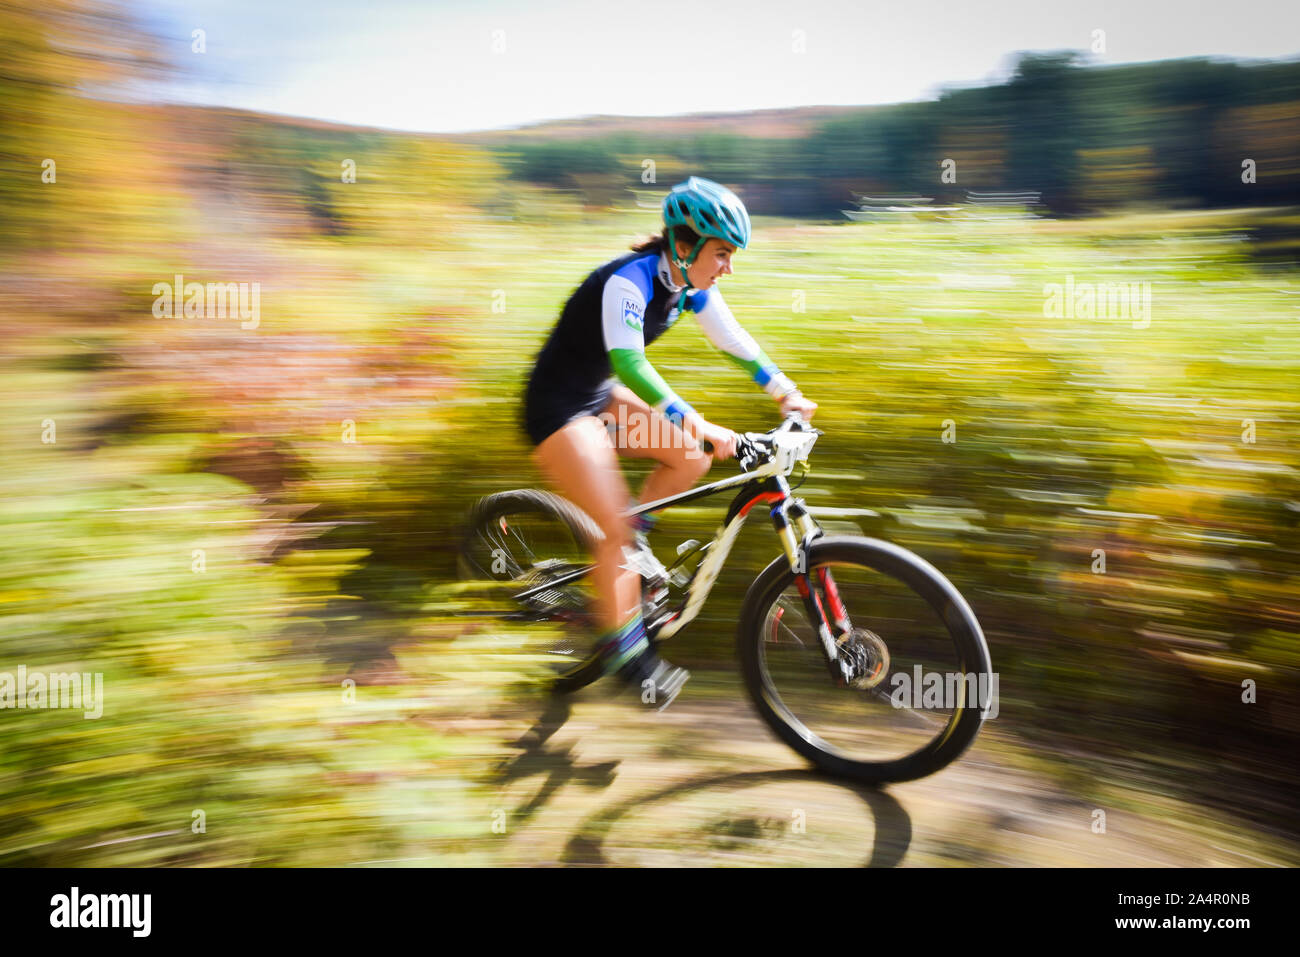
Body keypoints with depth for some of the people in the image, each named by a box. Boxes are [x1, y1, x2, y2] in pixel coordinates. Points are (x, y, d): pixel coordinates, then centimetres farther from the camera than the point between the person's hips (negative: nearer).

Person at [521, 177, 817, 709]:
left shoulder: (691, 285, -2)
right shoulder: (628, 281, -27)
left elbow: (733, 340, 7)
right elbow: (628, 363, -40)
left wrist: (786, 392, -1)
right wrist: (698, 424, -47)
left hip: (598, 396, 8)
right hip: (557, 406, -8)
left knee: (693, 459, -2)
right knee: (617, 529, -12)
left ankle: (621, 548, 12)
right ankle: (623, 650, 3)